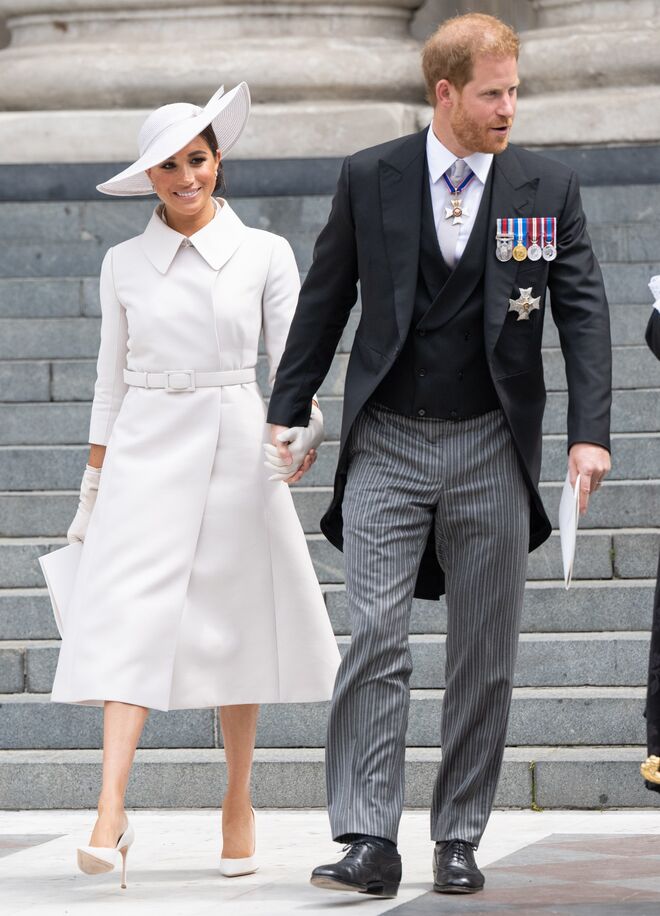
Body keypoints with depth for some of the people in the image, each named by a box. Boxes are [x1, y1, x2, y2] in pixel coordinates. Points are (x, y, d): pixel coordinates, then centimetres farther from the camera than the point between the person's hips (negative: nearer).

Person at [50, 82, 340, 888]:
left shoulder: (265, 254, 3)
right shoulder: (125, 264, 7)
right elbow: (111, 380, 12)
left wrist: (301, 419, -20)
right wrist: (93, 486, 11)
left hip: (236, 450, 0)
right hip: (146, 456, 0)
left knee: (235, 623, 5)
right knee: (130, 619, -12)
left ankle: (238, 801, 20)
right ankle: (110, 815, -21)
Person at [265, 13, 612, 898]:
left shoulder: (549, 187, 2)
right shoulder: (369, 179, 1)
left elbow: (583, 311, 0)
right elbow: (324, 301, 8)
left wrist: (590, 432, -11)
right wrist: (286, 415, 7)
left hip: (492, 450, 1)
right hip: (386, 444, -1)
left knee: (485, 656, 5)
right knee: (375, 638, -10)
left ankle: (459, 839, 14)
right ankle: (369, 841, -10)